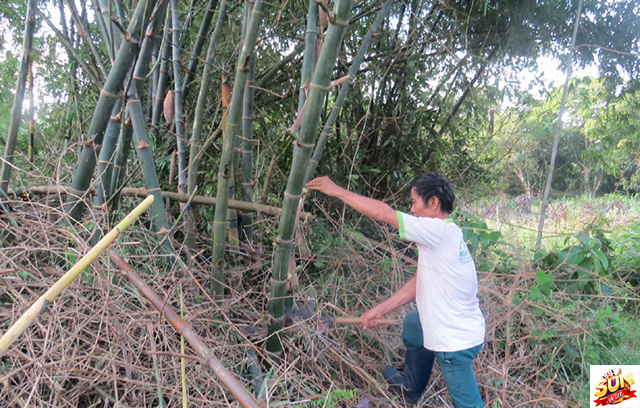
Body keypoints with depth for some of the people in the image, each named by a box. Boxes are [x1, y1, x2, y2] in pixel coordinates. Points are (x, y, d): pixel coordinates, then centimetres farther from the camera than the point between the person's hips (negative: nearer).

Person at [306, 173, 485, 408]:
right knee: (412, 324, 30)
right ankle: (412, 388, 47)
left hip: (455, 342, -10)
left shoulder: (439, 231, -23)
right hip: (460, 330, 10)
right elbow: (419, 282, 9)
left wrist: (337, 191, -16)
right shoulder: (445, 235, 6)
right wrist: (380, 310, 10)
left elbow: (383, 213, -24)